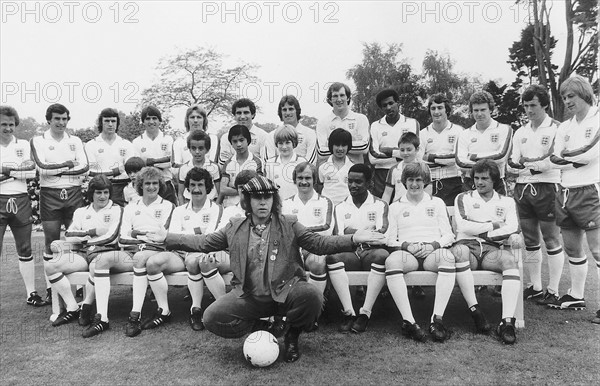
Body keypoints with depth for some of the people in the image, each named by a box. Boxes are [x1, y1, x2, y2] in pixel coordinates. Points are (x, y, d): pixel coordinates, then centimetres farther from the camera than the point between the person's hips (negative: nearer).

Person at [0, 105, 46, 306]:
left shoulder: (24, 145, 11)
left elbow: (32, 172, 0)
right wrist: (20, 170, -13)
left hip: (20, 201, 2)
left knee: (25, 250, 9)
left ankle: (31, 293, 16)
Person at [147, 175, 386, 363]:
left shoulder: (289, 225, 6)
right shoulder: (234, 228, 11)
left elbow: (319, 243, -1)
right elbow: (203, 242, 15)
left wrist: (353, 239, -14)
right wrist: (167, 238, 8)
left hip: (284, 292, -1)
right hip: (248, 296, 2)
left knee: (312, 296, -32)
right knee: (212, 319, -19)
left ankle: (292, 335, 3)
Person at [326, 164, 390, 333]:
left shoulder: (380, 205, 13)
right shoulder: (341, 207, 17)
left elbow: (382, 231, -4)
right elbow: (337, 236, 1)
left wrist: (353, 233, -20)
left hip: (371, 251, -1)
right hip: (349, 253, 1)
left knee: (382, 255, -35)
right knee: (332, 256, -31)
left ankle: (365, 313, -29)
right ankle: (348, 312, -29)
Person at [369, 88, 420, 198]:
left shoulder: (412, 123, 7)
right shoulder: (375, 126, 8)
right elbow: (373, 158, -3)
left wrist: (388, 151, -4)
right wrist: (399, 156, -6)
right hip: (382, 175, 1)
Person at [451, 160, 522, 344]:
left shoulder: (507, 202, 22)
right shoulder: (463, 198, 18)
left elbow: (513, 231, 3)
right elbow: (463, 226, 0)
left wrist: (479, 231, -1)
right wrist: (493, 225, 5)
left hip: (491, 250, 2)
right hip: (467, 245, -1)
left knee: (510, 260, -32)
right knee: (459, 251, -38)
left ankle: (507, 321, -38)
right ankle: (474, 310, -35)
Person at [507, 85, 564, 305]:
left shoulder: (556, 129, -3)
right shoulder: (520, 133, 15)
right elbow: (512, 164, 11)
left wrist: (530, 163, -17)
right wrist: (514, 165, -10)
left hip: (546, 188, -6)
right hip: (523, 188, 6)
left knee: (552, 241, -1)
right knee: (530, 241, 10)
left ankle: (553, 290, 7)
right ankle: (535, 287, 20)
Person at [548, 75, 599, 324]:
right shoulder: (564, 127, 16)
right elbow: (556, 159, 5)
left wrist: (566, 155, -1)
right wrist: (579, 160, -10)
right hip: (565, 192, 7)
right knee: (572, 248, 14)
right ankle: (576, 296, 25)